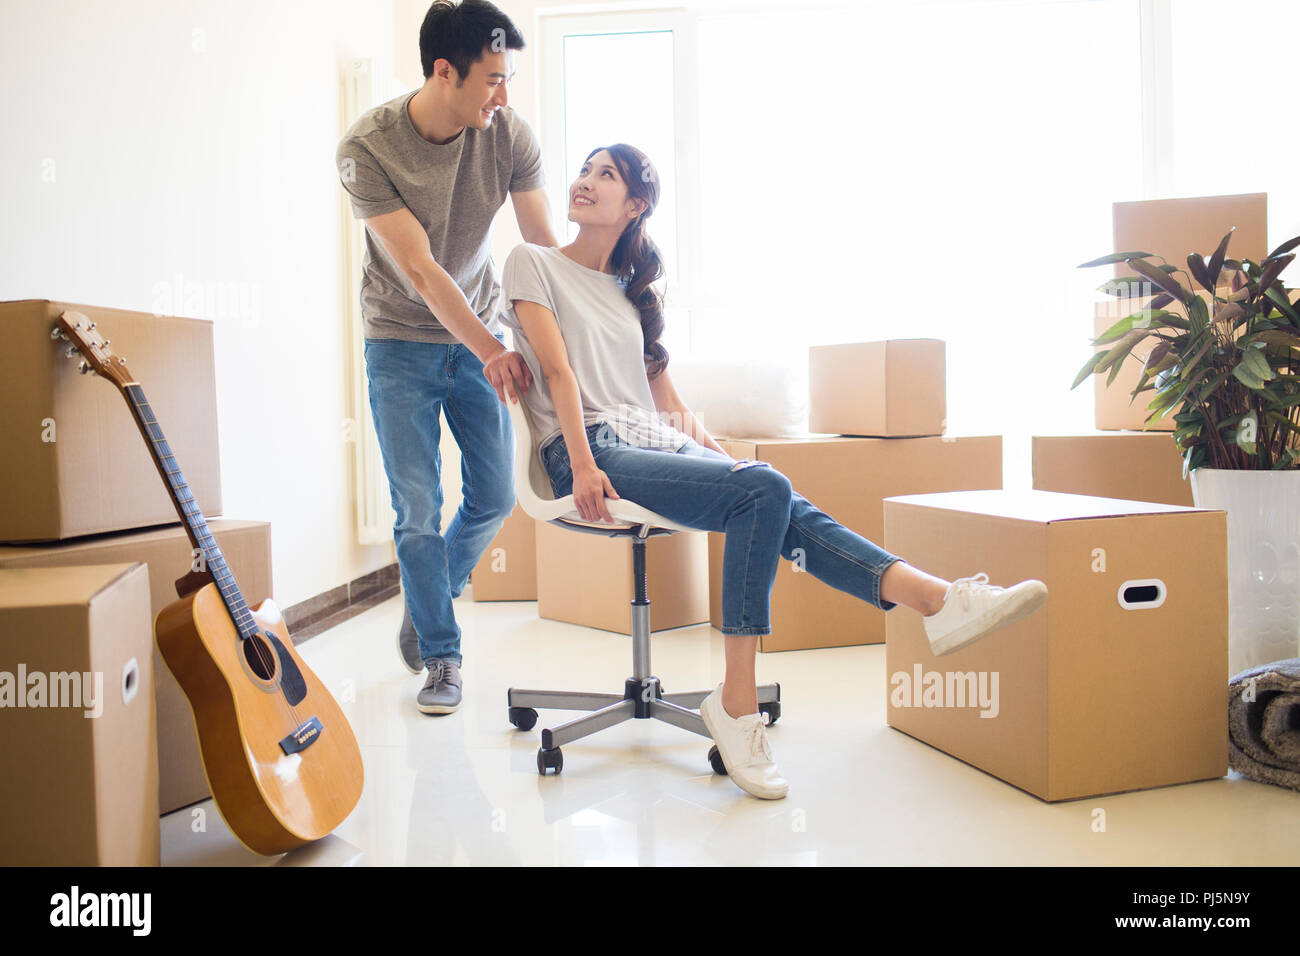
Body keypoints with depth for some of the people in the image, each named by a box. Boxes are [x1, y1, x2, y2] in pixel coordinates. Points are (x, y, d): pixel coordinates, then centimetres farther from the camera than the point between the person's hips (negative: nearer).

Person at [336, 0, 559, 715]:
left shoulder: (508, 133, -10)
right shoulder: (368, 147, -19)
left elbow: (546, 248, -9)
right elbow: (418, 268, -24)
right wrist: (491, 350, -31)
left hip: (480, 336, 4)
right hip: (402, 342, -3)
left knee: (495, 497, 6)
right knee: (418, 512, -4)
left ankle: (428, 606, 33)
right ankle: (440, 655, 14)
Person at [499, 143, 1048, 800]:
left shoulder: (628, 287, 25)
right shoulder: (532, 264, 9)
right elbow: (557, 369, -6)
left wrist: (706, 443, 8)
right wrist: (583, 466, -17)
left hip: (654, 441, 5)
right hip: (592, 448, -5)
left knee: (778, 504, -24)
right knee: (762, 491, -29)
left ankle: (937, 598, -39)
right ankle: (736, 704, -30)